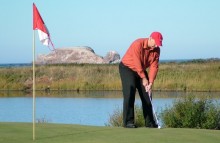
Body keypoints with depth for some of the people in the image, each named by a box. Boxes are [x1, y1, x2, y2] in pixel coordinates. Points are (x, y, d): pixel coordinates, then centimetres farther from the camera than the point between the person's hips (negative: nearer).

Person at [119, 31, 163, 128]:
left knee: (147, 95, 3)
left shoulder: (156, 50, -8)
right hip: (127, 68, -7)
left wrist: (150, 82, -18)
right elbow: (137, 64, -26)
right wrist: (144, 78, -20)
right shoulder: (138, 44, -27)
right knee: (129, 95, -16)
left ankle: (149, 122, 9)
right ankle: (128, 122, -17)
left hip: (141, 70, 7)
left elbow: (154, 67, -10)